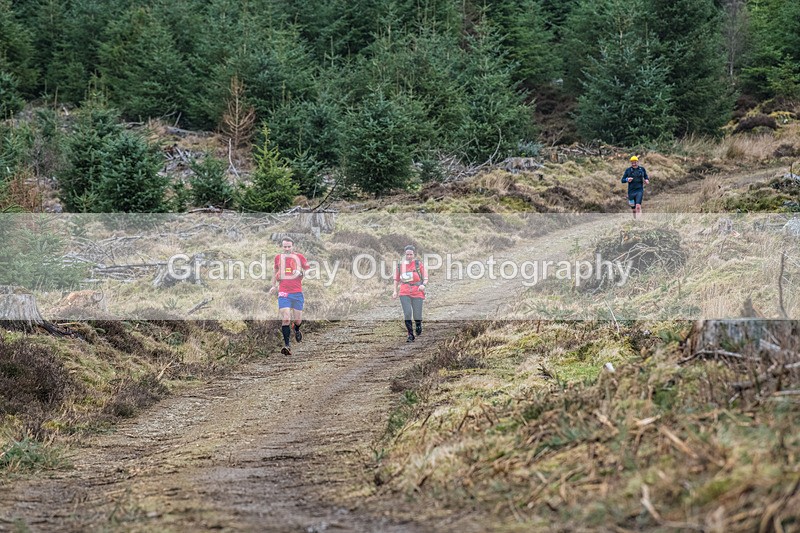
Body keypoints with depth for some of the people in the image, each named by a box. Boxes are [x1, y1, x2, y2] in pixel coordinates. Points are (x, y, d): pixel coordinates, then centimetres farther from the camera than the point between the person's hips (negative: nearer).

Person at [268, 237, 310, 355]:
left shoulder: (299, 257, 4)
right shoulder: (278, 257, 8)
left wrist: (300, 272, -10)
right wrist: (274, 285, 24)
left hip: (297, 292, 0)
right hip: (283, 293, 0)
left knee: (298, 319, 7)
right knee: (286, 319, -15)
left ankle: (297, 330, 44)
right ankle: (286, 345, -14)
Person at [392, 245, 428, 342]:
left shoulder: (418, 264, -1)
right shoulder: (400, 265, 6)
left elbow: (425, 278, 0)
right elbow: (396, 279, 20)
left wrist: (423, 284, -21)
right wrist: (395, 291, 13)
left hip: (417, 293, -1)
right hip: (404, 293, 1)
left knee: (417, 315, 0)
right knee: (407, 313, -14)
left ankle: (419, 325, 38)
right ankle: (410, 335, -3)